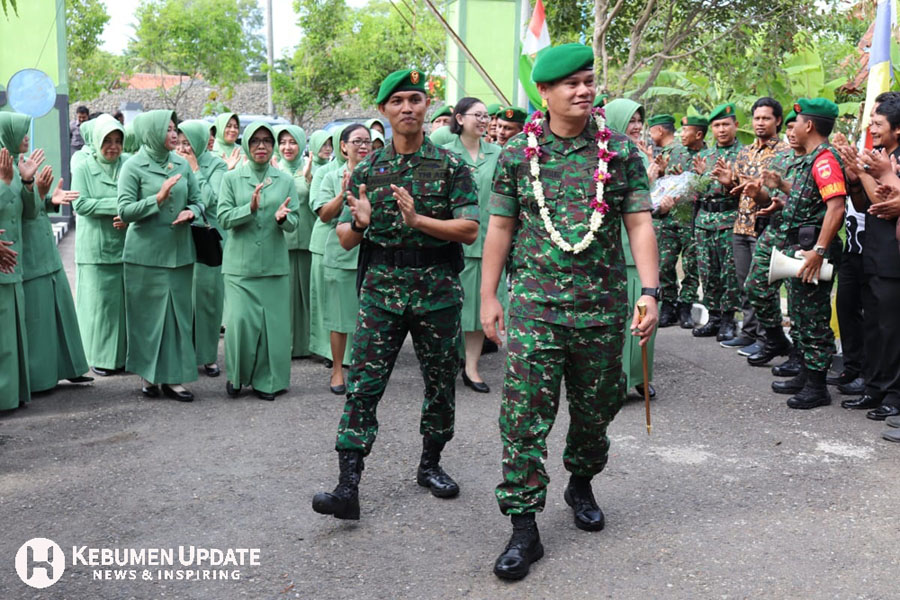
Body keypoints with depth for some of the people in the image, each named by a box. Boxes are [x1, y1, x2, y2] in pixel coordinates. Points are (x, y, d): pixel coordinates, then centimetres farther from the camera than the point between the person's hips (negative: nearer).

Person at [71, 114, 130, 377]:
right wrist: (117, 205, -17)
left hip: (126, 244, 2)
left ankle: (124, 353, 15)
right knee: (100, 301, 2)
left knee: (126, 301, 4)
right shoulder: (83, 169, 1)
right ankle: (101, 356, 12)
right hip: (96, 248, -2)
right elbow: (80, 204, -9)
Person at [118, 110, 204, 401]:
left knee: (179, 314, 5)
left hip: (179, 251, 4)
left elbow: (197, 200, 12)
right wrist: (158, 199, -21)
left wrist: (190, 212, -10)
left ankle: (173, 377, 13)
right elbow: (125, 211, -10)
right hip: (146, 253, -4)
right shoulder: (134, 166, -5)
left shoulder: (182, 164, 7)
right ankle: (148, 374, 18)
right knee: (148, 315, 4)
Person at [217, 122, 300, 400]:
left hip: (274, 263, 1)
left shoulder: (285, 180, 9)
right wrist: (250, 208, -20)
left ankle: (266, 380, 14)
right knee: (239, 320, -8)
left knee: (273, 322, 0)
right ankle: (236, 375, 14)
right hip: (240, 264, -1)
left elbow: (294, 222, 4)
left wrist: (282, 218, -19)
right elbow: (223, 218, -4)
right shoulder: (232, 178, 5)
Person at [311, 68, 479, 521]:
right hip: (381, 287, 1)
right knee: (363, 385, -6)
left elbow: (469, 230, -8)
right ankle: (348, 487, -5)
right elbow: (345, 239, 7)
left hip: (437, 290, 0)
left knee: (440, 382, 10)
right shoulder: (367, 170, 8)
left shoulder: (451, 165, 1)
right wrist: (360, 223, -16)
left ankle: (430, 464, 30)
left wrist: (418, 220, -22)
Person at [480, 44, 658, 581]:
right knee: (525, 415, -5)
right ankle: (524, 528, 5)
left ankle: (581, 484, 42)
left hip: (603, 306, 1)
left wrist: (650, 292, -9)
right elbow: (500, 227, 6)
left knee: (595, 409, 15)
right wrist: (489, 297, 3)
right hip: (534, 306, -1)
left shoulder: (621, 151, 3)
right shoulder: (518, 154, 3)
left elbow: (640, 224, 0)